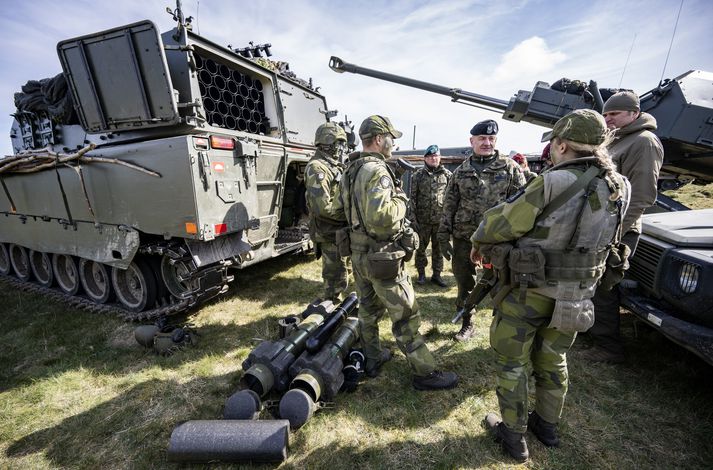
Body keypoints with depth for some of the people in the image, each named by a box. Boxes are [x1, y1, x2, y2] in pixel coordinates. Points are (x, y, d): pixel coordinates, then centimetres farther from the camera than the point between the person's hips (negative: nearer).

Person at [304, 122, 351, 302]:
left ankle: (333, 305, 39)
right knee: (337, 277, 1)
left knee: (342, 271, 22)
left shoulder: (335, 166, 14)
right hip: (330, 233, -10)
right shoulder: (317, 168, -17)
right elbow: (322, 207, -26)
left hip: (340, 231, 10)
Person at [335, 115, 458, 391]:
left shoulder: (351, 169, 10)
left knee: (369, 309, 21)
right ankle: (425, 373, 19)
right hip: (382, 257, -9)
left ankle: (371, 358, 38)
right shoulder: (376, 170, -20)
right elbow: (380, 217, -33)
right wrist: (400, 200, -14)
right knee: (405, 316, 3)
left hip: (358, 254, 9)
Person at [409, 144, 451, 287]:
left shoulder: (447, 175, 4)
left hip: (441, 220, 1)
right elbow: (412, 197, 0)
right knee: (420, 247, 8)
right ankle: (421, 273, 24)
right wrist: (412, 218, -6)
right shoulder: (418, 175, 2)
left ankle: (437, 275, 23)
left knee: (438, 248, 9)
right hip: (422, 220, -1)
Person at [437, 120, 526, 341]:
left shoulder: (510, 168, 1)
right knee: (464, 283, 12)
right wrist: (443, 237, 2)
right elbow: (449, 206, 6)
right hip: (464, 239, 2)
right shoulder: (460, 172, 7)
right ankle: (467, 325, 31)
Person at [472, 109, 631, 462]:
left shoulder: (553, 184, -24)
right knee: (553, 360, 25)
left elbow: (497, 226, -18)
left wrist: (478, 244, 1)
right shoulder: (619, 189, -3)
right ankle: (547, 426, 45)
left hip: (528, 293, -6)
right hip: (576, 296, 7)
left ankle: (513, 436, 30)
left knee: (512, 363, 13)